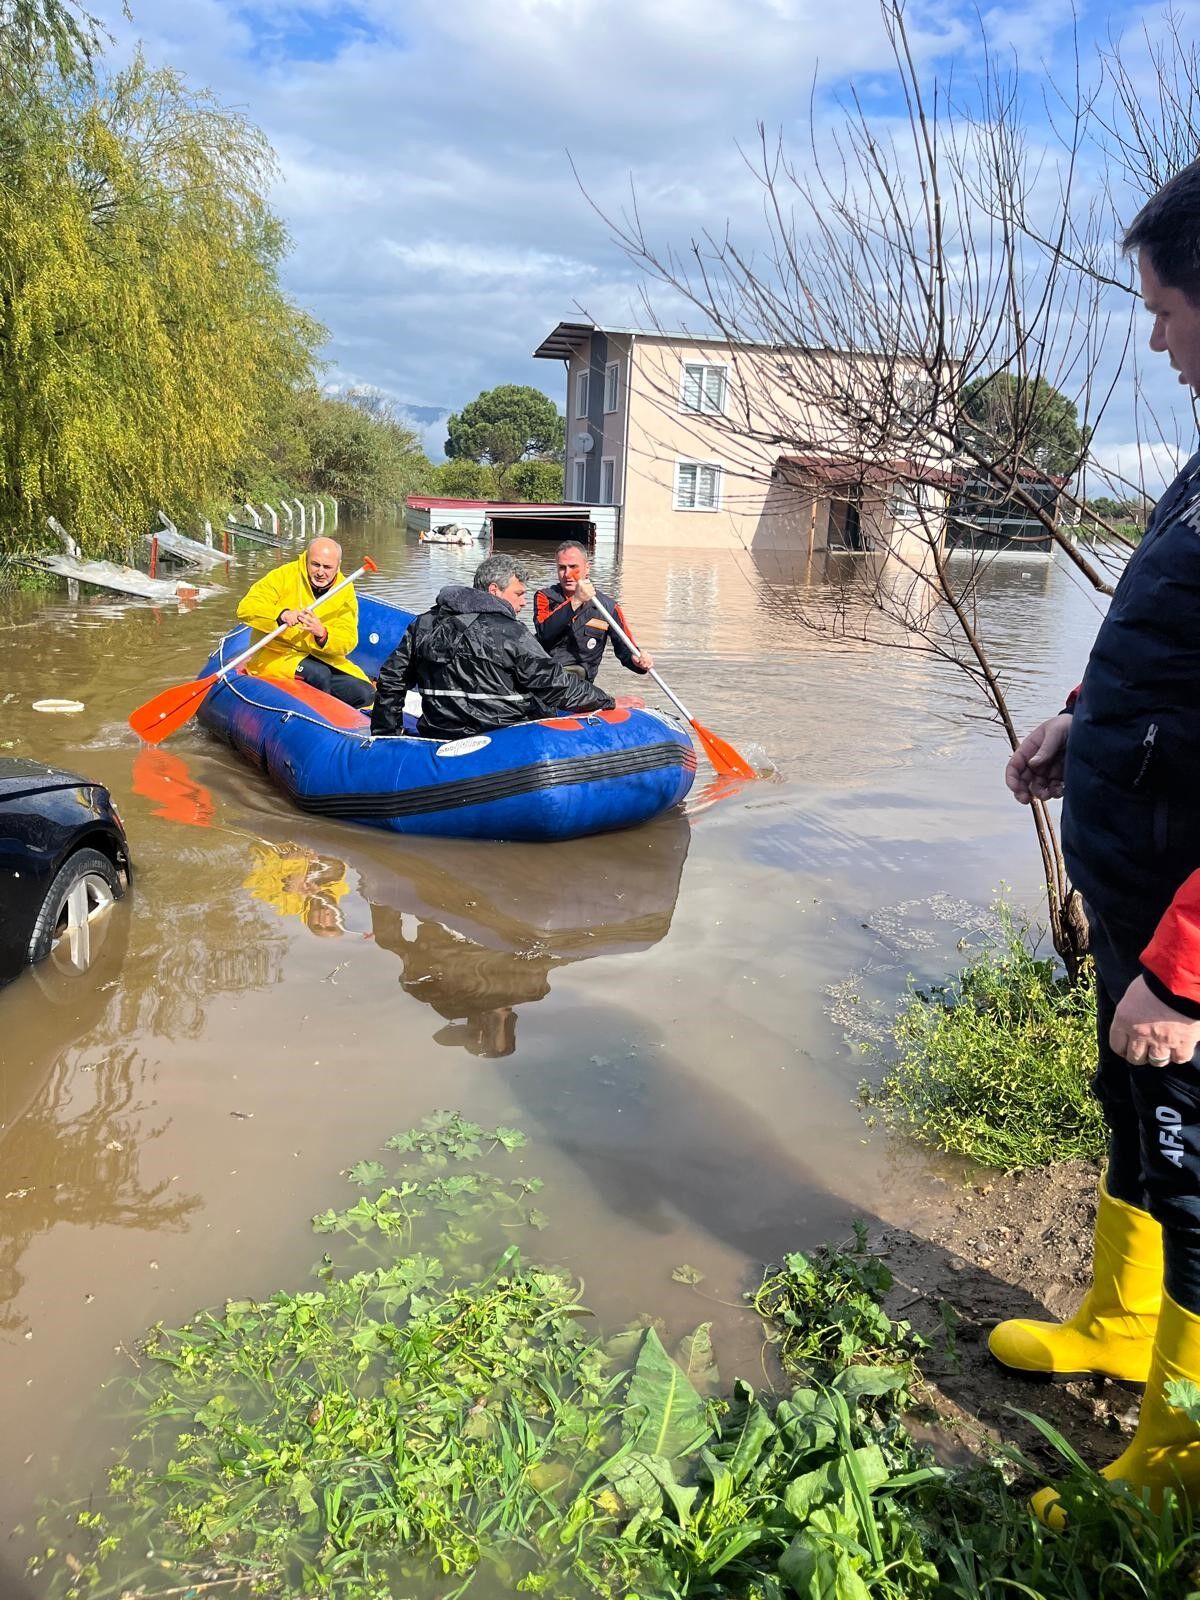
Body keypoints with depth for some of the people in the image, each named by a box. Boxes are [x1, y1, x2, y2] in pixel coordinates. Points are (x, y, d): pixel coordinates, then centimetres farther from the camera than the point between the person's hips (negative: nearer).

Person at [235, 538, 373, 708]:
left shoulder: (345, 591, 2)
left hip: (324, 659, 4)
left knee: (365, 694, -15)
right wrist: (281, 614, -34)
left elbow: (349, 641, -7)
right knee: (318, 674, -33)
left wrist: (322, 634, -29)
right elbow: (245, 608, -15)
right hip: (276, 654, -4)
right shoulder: (285, 575, -8)